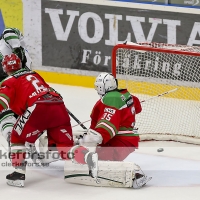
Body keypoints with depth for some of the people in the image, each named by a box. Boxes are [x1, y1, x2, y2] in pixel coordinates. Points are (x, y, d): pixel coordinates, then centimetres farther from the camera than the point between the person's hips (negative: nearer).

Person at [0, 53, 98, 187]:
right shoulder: (34, 75, 34)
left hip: (38, 108, -6)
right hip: (59, 108, 6)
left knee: (18, 137, 15)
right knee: (65, 147, 7)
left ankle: (19, 173, 9)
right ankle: (89, 158, -18)